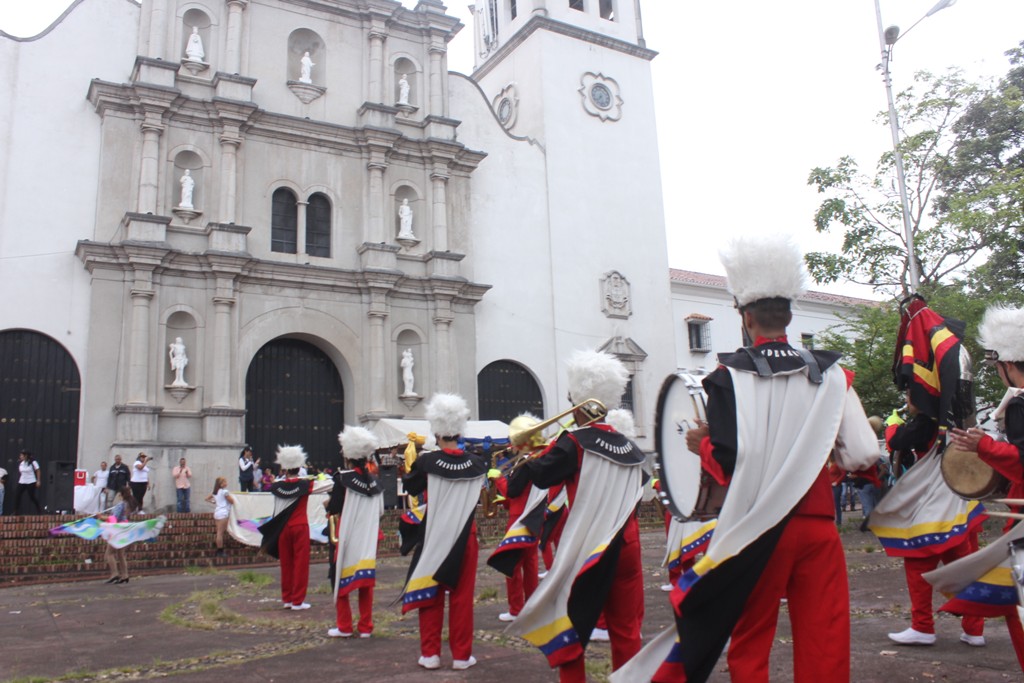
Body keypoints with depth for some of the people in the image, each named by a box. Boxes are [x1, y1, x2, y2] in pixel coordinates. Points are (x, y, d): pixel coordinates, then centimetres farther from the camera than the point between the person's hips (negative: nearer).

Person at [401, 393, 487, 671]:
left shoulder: (426, 461, -11)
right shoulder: (475, 463, -5)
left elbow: (410, 487, 4)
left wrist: (411, 462, 17)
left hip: (434, 537, -1)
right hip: (465, 538, 1)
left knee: (430, 593, 11)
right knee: (462, 595, 9)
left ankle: (430, 653, 15)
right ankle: (461, 655, 12)